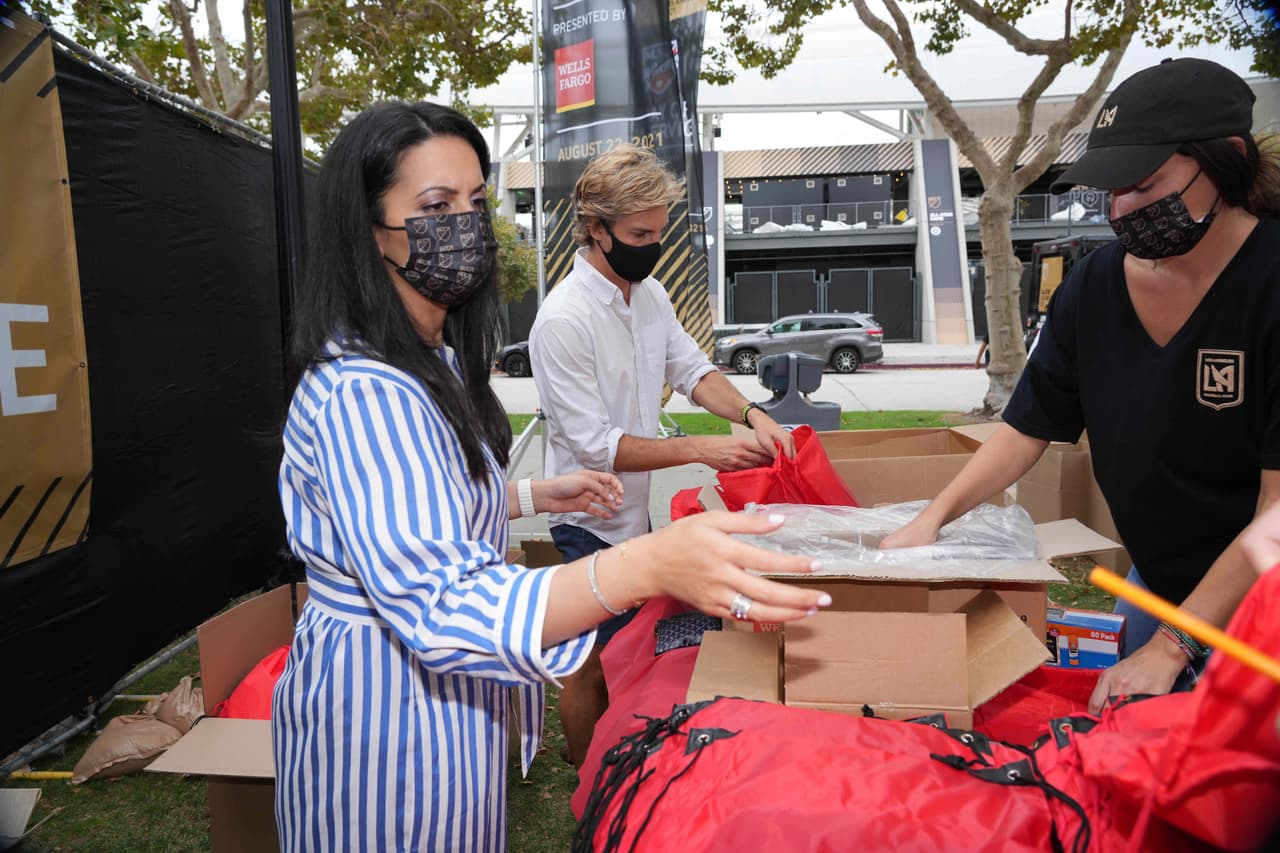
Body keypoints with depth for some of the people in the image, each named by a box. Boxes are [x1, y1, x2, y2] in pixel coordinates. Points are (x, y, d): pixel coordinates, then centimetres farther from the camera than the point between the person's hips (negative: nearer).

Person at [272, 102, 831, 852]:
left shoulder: (432, 363, 6)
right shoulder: (364, 395, -29)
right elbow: (442, 608, -38)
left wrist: (536, 497, 10)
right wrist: (646, 568, -50)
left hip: (441, 699, 9)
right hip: (387, 713, -9)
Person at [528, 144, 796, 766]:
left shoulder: (650, 292, 2)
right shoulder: (564, 320, -25)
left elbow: (691, 369, 9)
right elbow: (596, 445, -25)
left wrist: (751, 414, -10)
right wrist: (701, 449, -27)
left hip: (634, 507, 8)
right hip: (592, 520, -8)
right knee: (594, 660, 7)